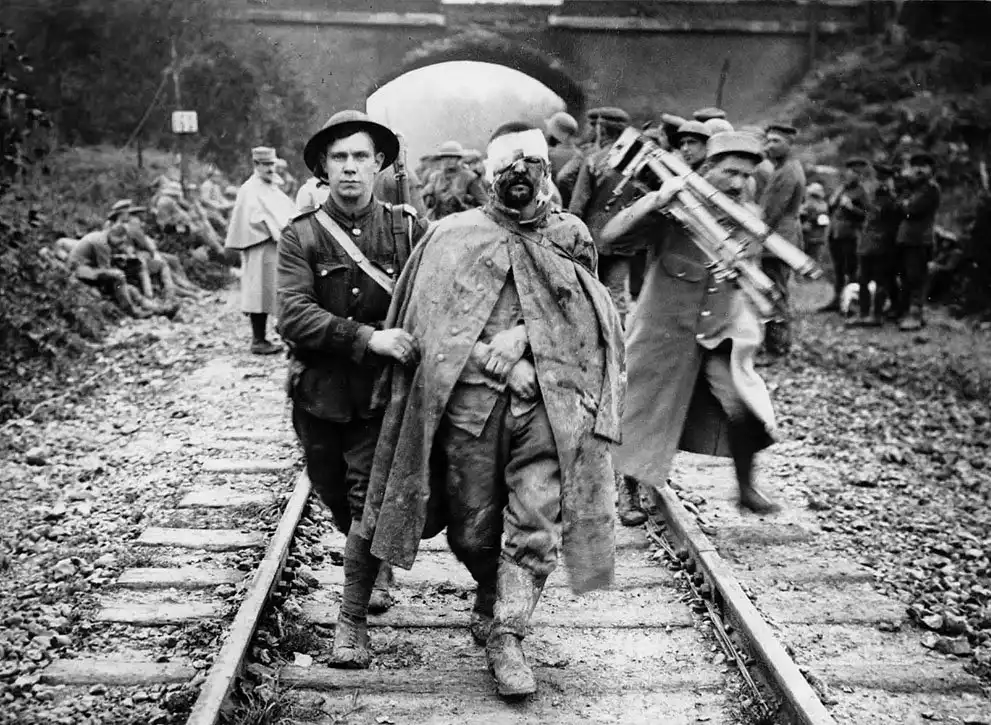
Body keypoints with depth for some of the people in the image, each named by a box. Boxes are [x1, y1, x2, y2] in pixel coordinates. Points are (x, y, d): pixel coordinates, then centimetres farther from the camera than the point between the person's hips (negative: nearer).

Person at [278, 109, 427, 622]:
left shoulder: (407, 230, -2)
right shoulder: (301, 235, -4)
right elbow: (292, 315, -17)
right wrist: (367, 337, -28)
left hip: (381, 390, -2)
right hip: (318, 391, 2)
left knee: (369, 496, -6)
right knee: (333, 493, 17)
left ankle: (372, 578, 20)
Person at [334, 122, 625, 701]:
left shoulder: (571, 237, 12)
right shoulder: (454, 236, 5)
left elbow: (592, 322, 11)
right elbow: (431, 326, -1)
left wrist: (524, 336, -7)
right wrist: (498, 364, -11)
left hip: (548, 401, 1)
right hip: (469, 400, -1)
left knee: (537, 521, -6)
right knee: (473, 523, 7)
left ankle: (506, 637, 4)